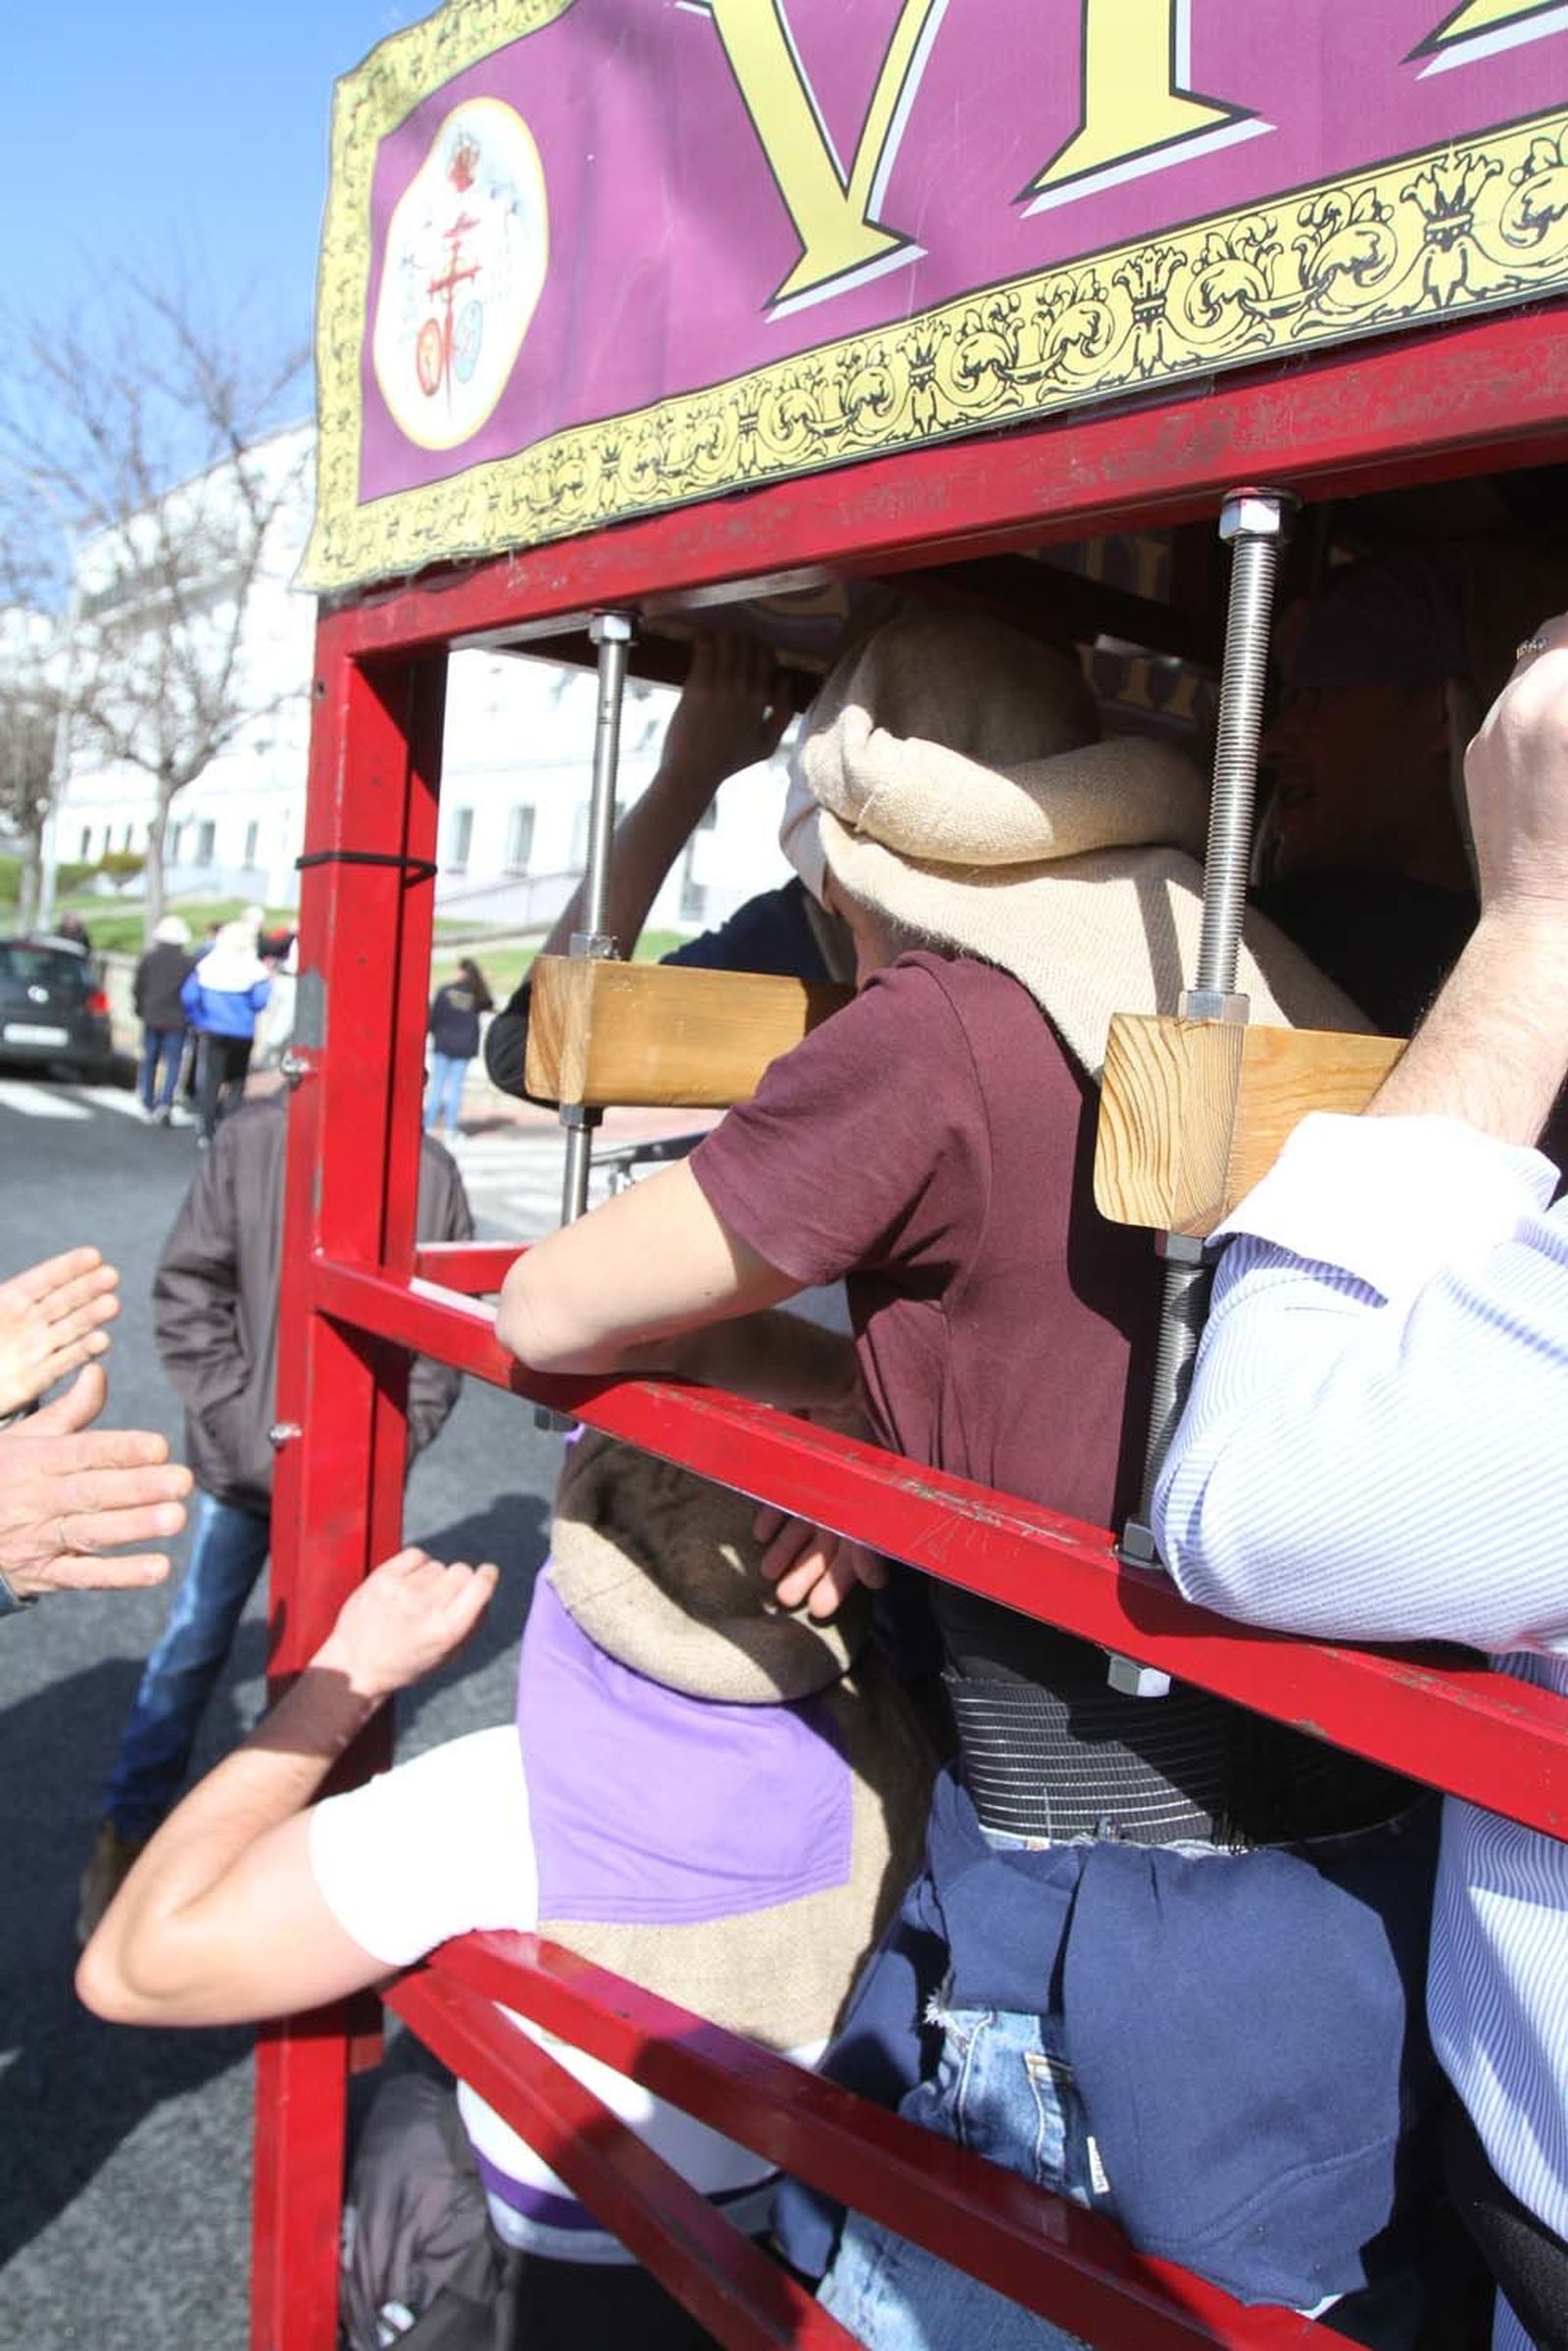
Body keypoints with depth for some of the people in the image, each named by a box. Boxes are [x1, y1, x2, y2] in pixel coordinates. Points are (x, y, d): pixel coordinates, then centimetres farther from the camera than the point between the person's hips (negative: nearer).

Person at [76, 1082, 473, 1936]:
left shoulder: (432, 1172, -4)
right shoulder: (251, 1138, -8)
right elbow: (186, 1295, -6)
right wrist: (239, 1426, -11)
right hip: (245, 1463, -1)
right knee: (193, 1645, 8)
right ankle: (128, 1833, 26)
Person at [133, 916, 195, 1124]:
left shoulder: (148, 959, 0)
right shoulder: (190, 963, -6)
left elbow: (137, 988, 3)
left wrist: (141, 1011, 17)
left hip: (151, 1018, 2)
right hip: (177, 1020, -2)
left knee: (149, 1060, 15)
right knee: (173, 1062, 0)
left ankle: (148, 1104, 21)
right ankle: (165, 1103, -16)